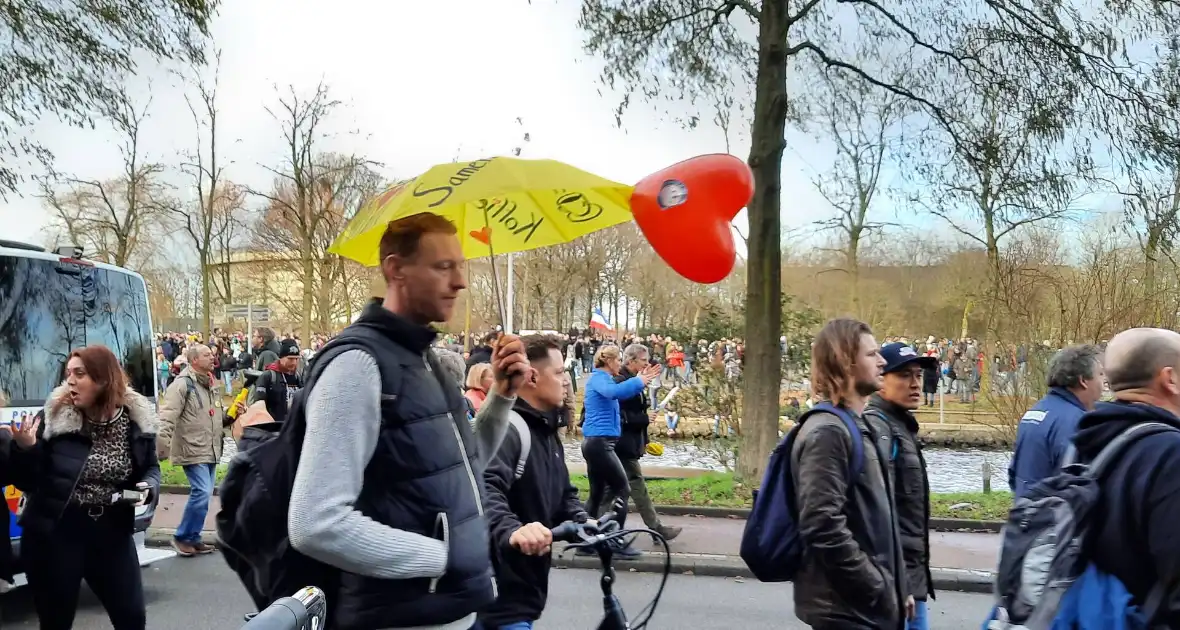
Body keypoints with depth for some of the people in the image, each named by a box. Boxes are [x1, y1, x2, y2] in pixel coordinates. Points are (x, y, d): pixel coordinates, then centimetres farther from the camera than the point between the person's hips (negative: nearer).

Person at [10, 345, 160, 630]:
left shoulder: (136, 419, -4)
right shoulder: (53, 416, -9)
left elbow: (151, 467, 11)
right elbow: (26, 481, -5)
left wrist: (148, 488, -10)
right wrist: (24, 449, -24)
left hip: (111, 534, 2)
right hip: (52, 535, -1)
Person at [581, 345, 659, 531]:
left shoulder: (602, 379, 19)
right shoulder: (598, 378, -12)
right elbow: (613, 392, -34)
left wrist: (641, 380, 7)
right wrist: (639, 381, -32)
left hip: (596, 442, 10)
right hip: (599, 441, -10)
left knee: (597, 494, 14)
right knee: (622, 490, -5)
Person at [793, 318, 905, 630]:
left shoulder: (863, 428, 13)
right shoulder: (827, 431, -17)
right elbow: (824, 527, -25)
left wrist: (896, 587, 14)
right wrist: (878, 590, -19)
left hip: (875, 605, 9)